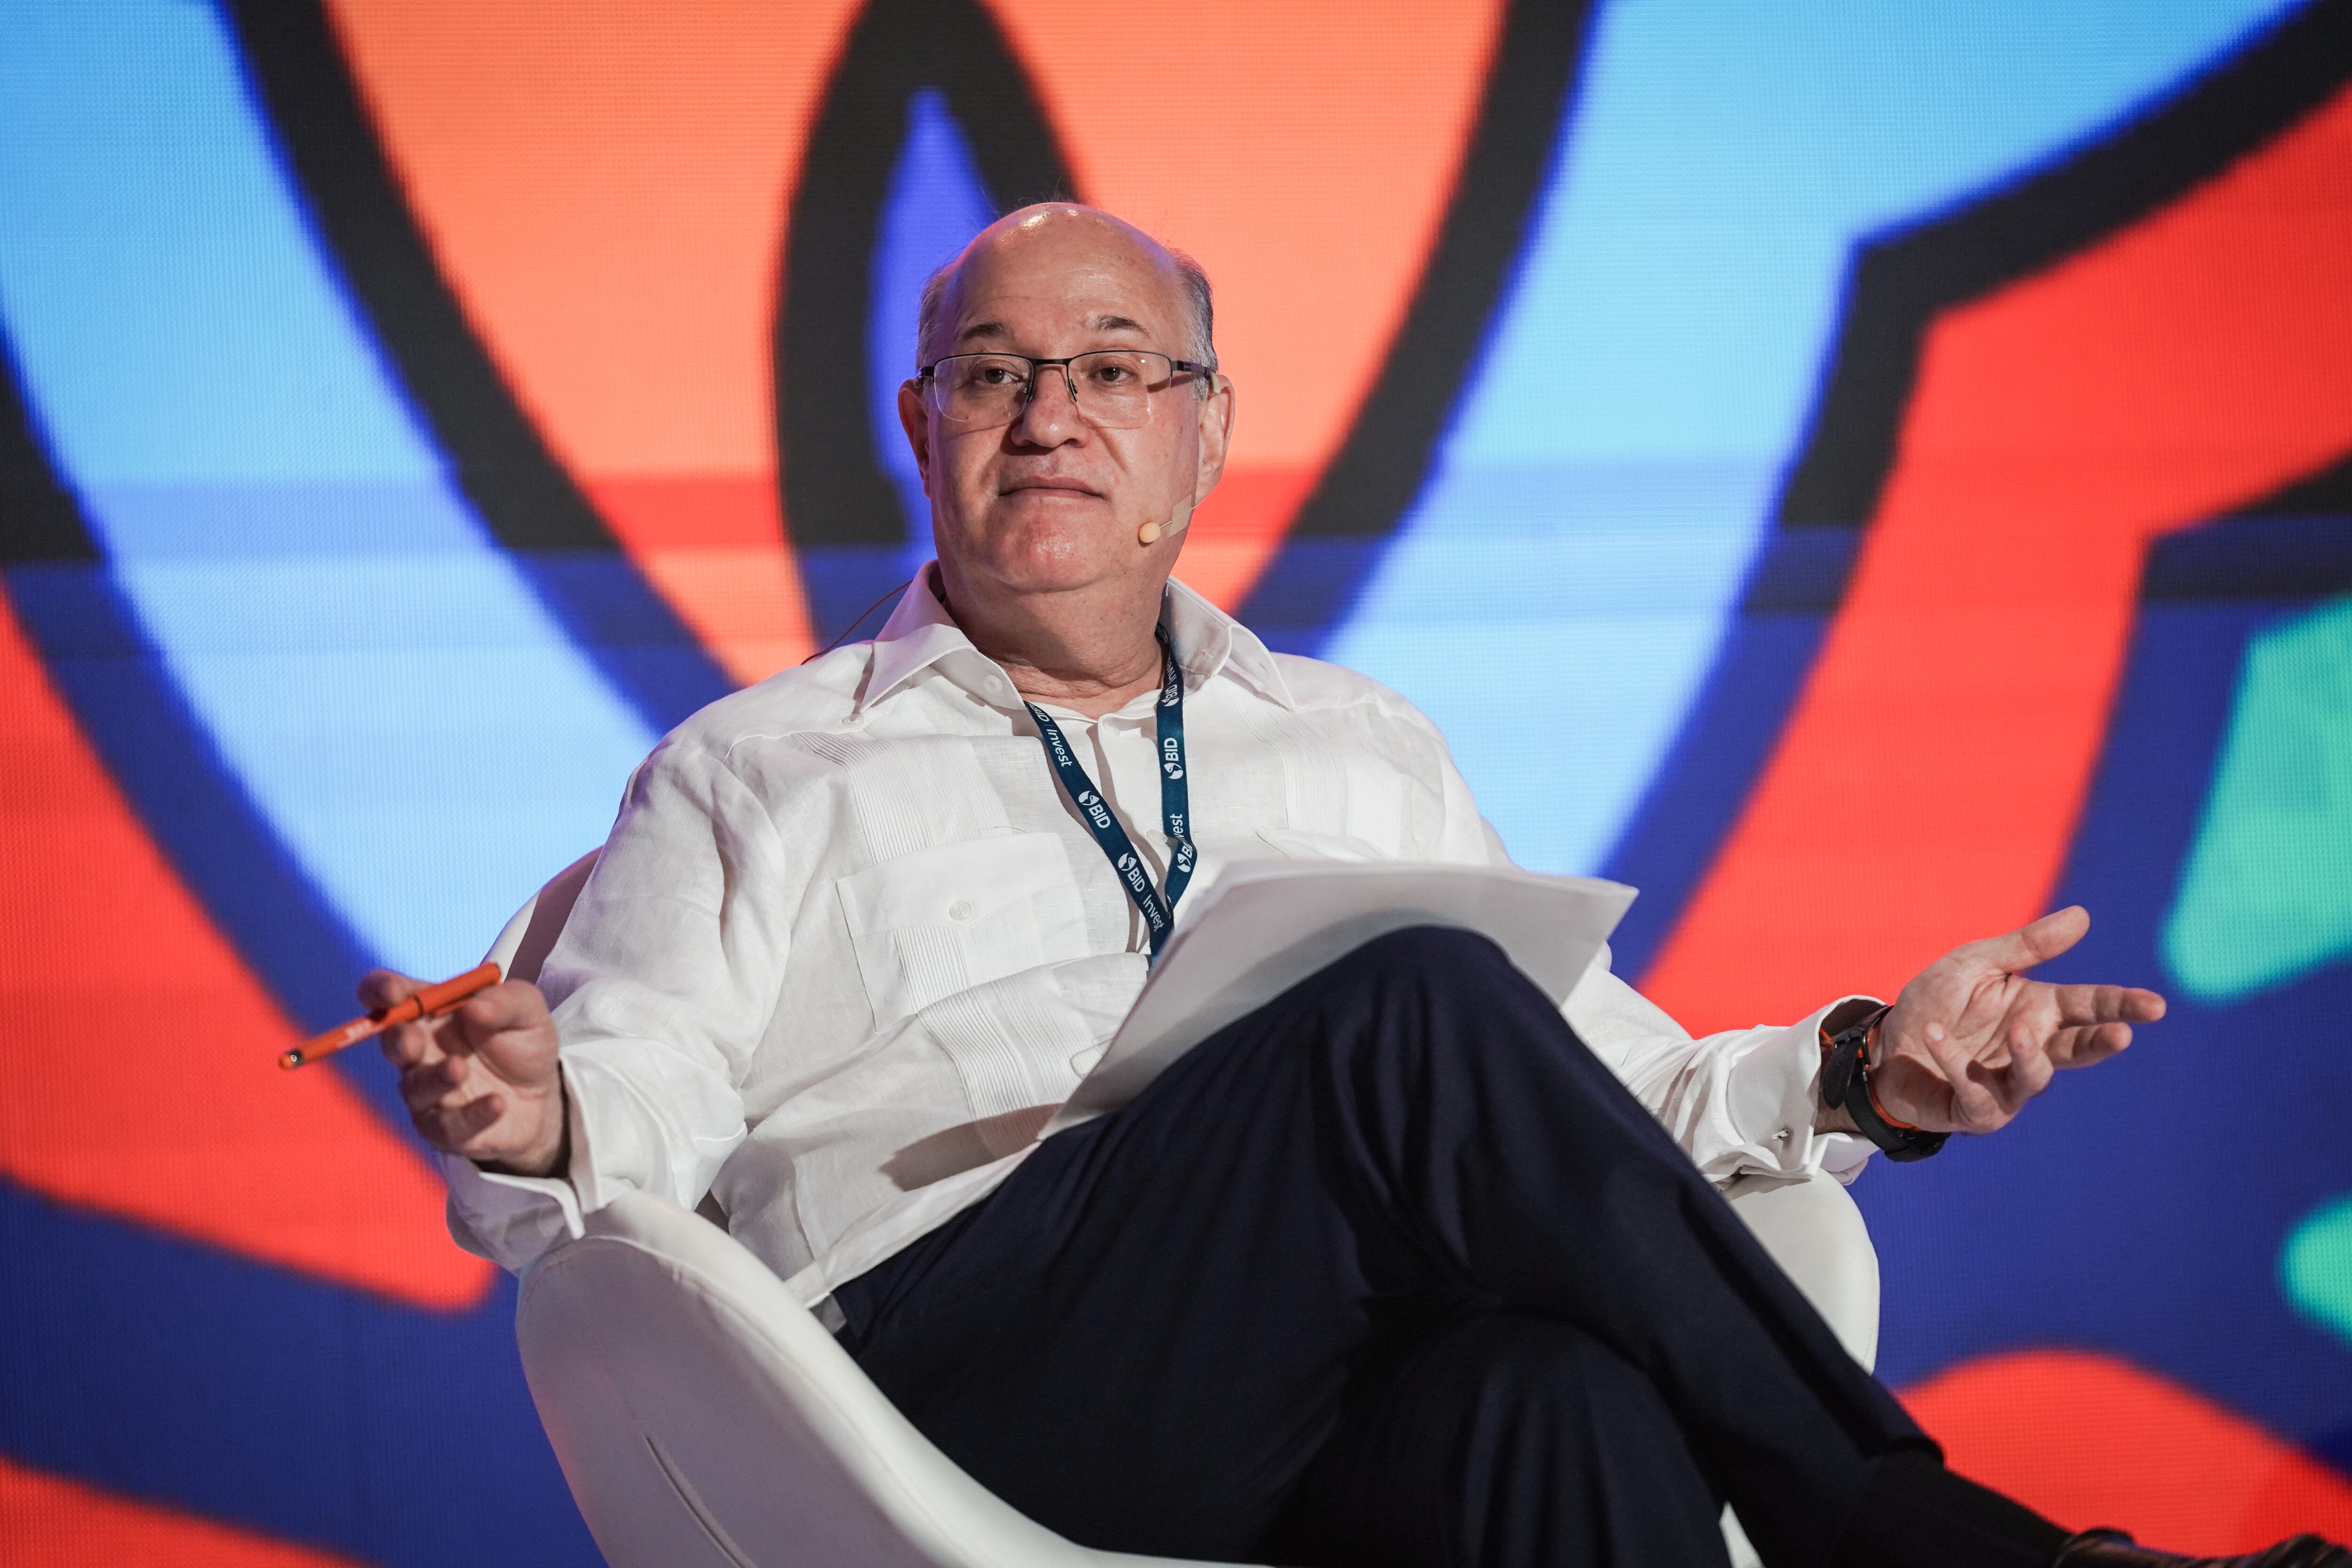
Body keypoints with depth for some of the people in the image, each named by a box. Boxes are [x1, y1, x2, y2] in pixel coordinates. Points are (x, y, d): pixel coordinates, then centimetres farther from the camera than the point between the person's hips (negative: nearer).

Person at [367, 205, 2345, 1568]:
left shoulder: (1366, 752, 31)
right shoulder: (756, 774, 21)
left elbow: (1604, 1088, 28)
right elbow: (632, 1117, 8)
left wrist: (1853, 1073, 9)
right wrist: (530, 1121, -17)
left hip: (1385, 1408, 3)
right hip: (961, 1381, -3)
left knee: (1565, 1392, -38)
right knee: (1417, 1008, -30)